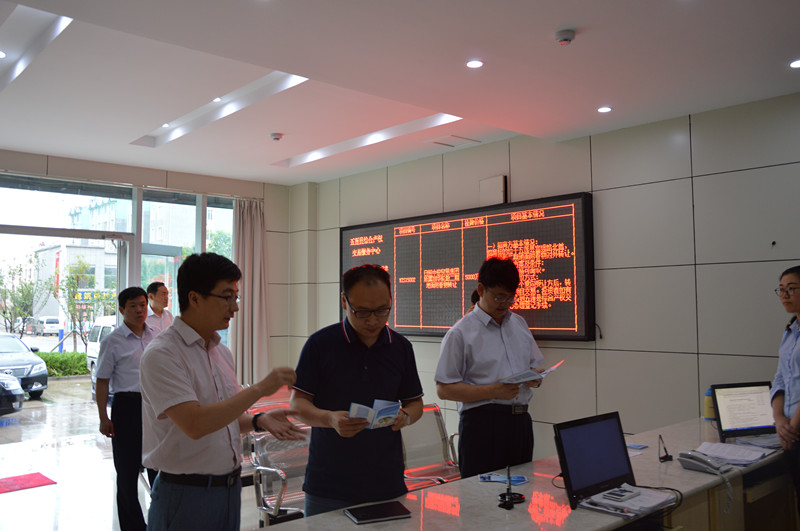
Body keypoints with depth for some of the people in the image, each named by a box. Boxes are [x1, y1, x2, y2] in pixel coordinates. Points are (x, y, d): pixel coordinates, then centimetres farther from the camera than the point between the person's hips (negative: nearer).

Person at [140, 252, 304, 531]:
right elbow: (194, 424, -26)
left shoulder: (222, 352, 8)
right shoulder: (161, 354, -16)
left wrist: (259, 421, -3)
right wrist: (259, 388, -23)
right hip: (186, 494, -7)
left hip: (230, 487, 7)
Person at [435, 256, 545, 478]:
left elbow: (536, 366, 23)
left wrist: (536, 377, -1)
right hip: (482, 424, -6)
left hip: (520, 420, 6)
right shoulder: (460, 333, -5)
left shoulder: (519, 324, 16)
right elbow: (444, 389, -10)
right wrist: (493, 391, -19)